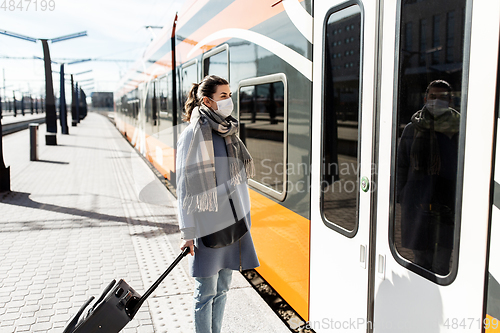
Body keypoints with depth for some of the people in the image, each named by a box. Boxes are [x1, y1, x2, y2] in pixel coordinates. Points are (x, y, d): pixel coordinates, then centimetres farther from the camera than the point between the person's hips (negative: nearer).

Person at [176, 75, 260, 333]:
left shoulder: (228, 132, 10)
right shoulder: (193, 134, -12)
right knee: (206, 291, 4)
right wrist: (187, 232, -14)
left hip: (233, 220, 7)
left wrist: (243, 219, 18)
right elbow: (185, 185, -13)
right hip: (208, 222, -7)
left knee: (222, 288, 16)